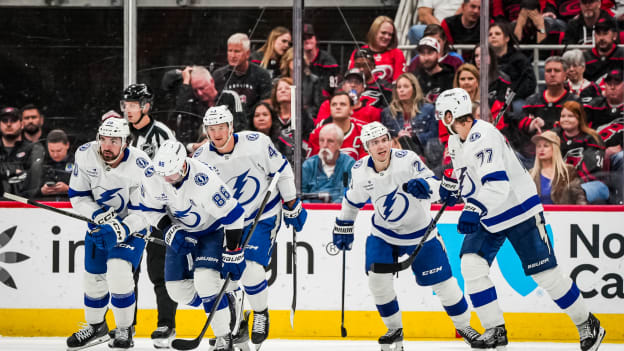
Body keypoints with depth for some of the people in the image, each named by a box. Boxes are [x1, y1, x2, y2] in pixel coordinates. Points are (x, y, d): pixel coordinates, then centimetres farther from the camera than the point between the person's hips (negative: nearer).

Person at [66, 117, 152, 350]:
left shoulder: (140, 166, -28)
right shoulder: (85, 155, -18)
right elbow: (77, 196, -8)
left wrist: (122, 230, -36)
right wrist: (97, 214, -25)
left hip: (132, 224, -4)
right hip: (99, 223, 4)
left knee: (119, 271, -22)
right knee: (93, 276, 10)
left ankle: (125, 330, -4)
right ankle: (95, 326, 34)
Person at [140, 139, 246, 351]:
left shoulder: (204, 180, -36)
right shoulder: (151, 177, -21)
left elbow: (232, 215, -28)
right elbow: (150, 208, -2)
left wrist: (233, 254, -25)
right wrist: (169, 231, -17)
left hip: (212, 229, -5)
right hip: (181, 231, 6)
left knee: (205, 279, -24)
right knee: (177, 288, -3)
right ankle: (219, 309, 21)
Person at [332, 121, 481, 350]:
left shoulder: (407, 160, -24)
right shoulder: (360, 171, -11)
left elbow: (435, 185, -31)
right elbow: (352, 200, 8)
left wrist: (424, 185, -53)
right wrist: (343, 227, 13)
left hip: (419, 232, -3)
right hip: (383, 233, 3)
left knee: (442, 281, 1)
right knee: (377, 277, -12)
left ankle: (463, 325, 24)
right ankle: (395, 329, 9)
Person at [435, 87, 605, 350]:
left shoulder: (484, 136, -26)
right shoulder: (455, 141, 4)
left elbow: (497, 184, -38)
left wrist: (473, 210, -47)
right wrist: (452, 190, 7)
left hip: (519, 209, -8)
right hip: (487, 217, 9)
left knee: (545, 274, -2)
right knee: (472, 265, -9)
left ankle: (587, 324, 14)